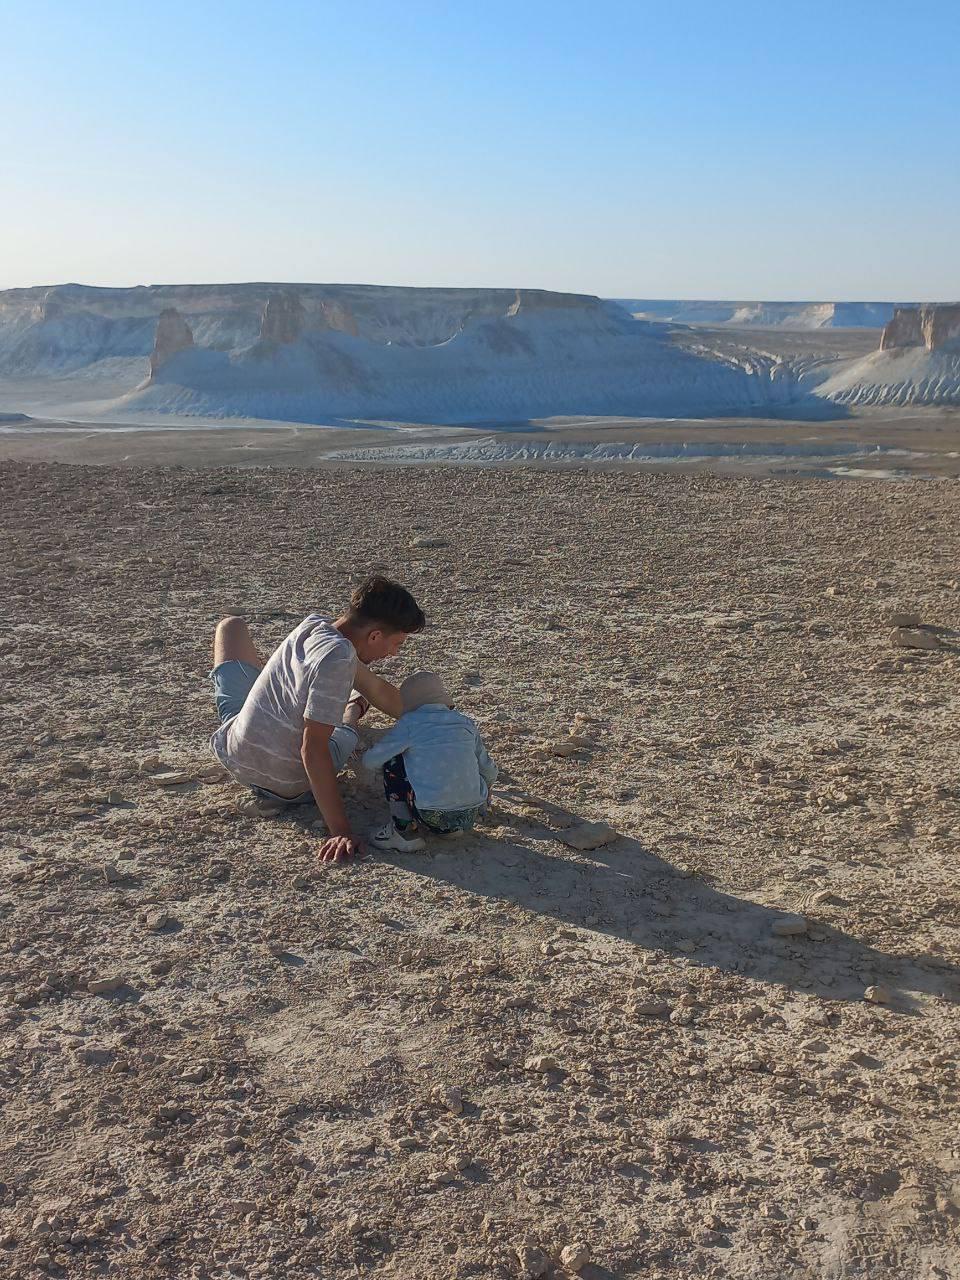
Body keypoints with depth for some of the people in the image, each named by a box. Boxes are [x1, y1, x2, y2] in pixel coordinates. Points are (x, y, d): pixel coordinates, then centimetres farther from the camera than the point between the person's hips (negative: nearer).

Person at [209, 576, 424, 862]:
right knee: (357, 698, 25)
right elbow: (313, 751, -30)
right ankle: (353, 713, 61)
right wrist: (340, 830, -29)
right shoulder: (337, 659, -32)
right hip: (291, 787, -4)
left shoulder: (314, 625, -9)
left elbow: (377, 688, 4)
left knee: (232, 626, 26)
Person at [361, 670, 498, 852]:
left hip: (434, 819, -5)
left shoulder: (409, 723, 0)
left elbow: (369, 761, 1)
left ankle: (403, 830, 7)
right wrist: (484, 798, 41)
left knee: (393, 762, 12)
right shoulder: (466, 723, 12)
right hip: (471, 817, 5)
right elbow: (489, 772, 19)